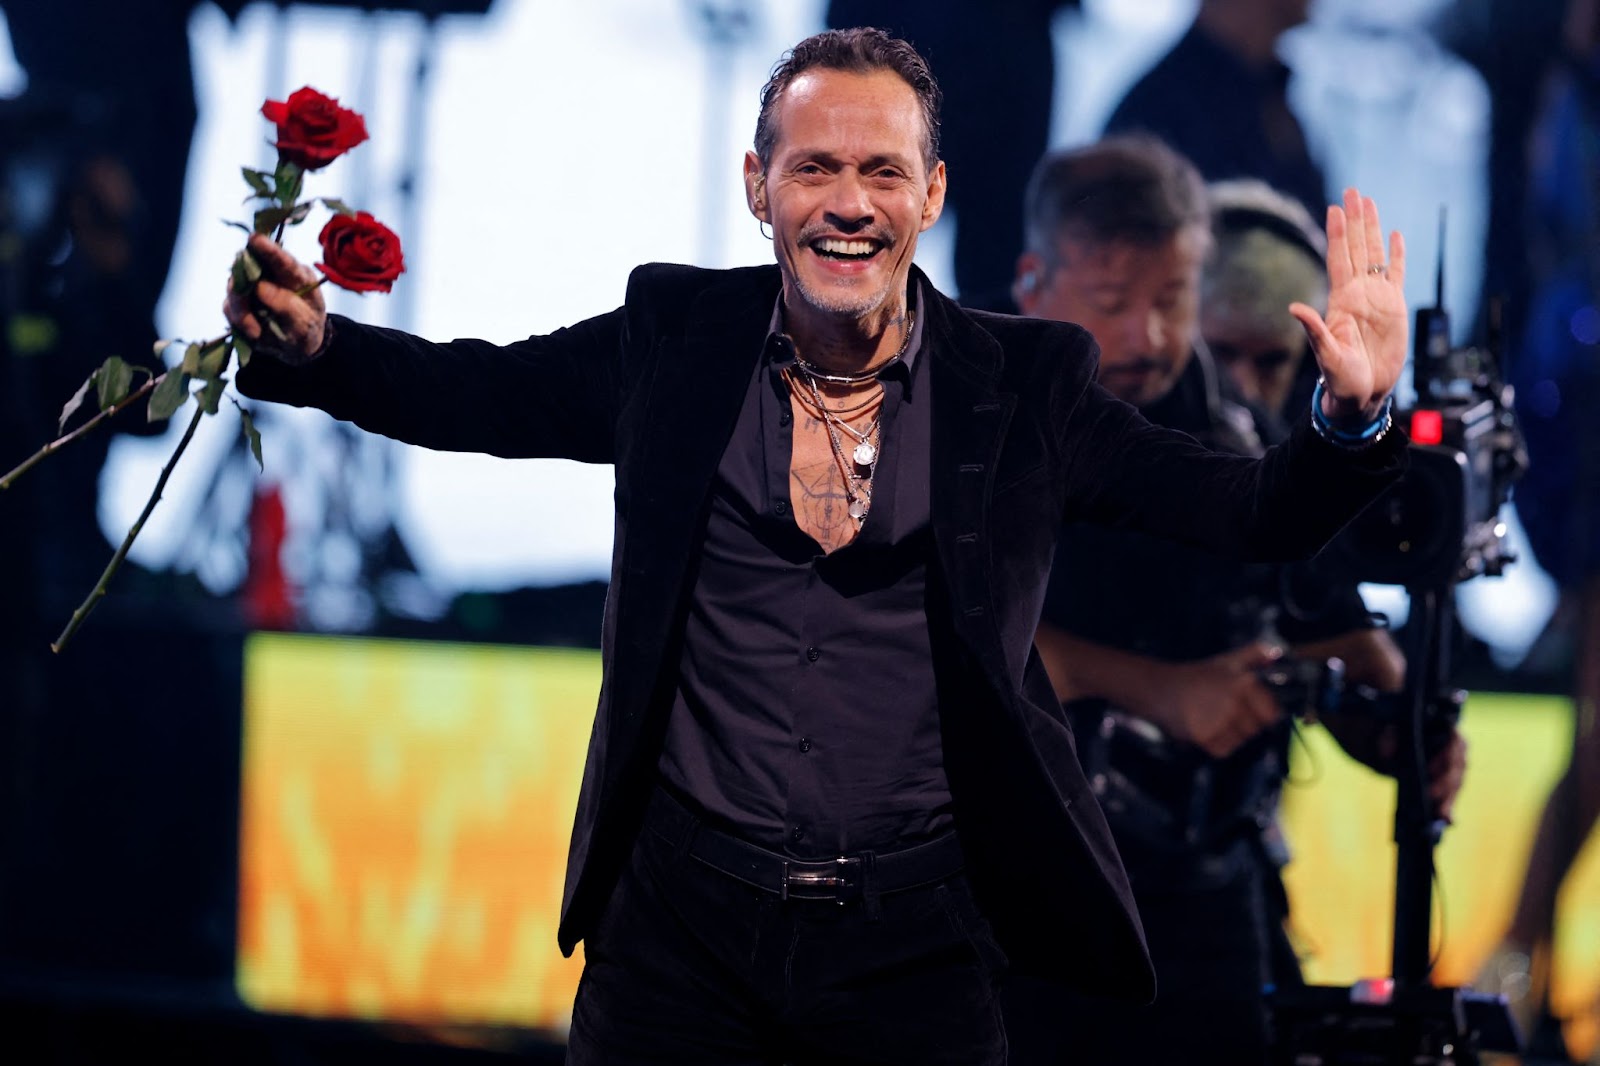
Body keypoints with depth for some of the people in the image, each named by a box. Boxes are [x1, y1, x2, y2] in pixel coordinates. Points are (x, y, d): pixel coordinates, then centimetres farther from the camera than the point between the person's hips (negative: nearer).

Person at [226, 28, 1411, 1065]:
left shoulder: (1024, 386, 0)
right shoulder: (677, 340, 4)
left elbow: (1258, 513, -3)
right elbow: (468, 392, 12)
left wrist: (1350, 418, -23)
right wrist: (311, 344, -6)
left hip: (917, 940, -1)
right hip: (681, 911, 1)